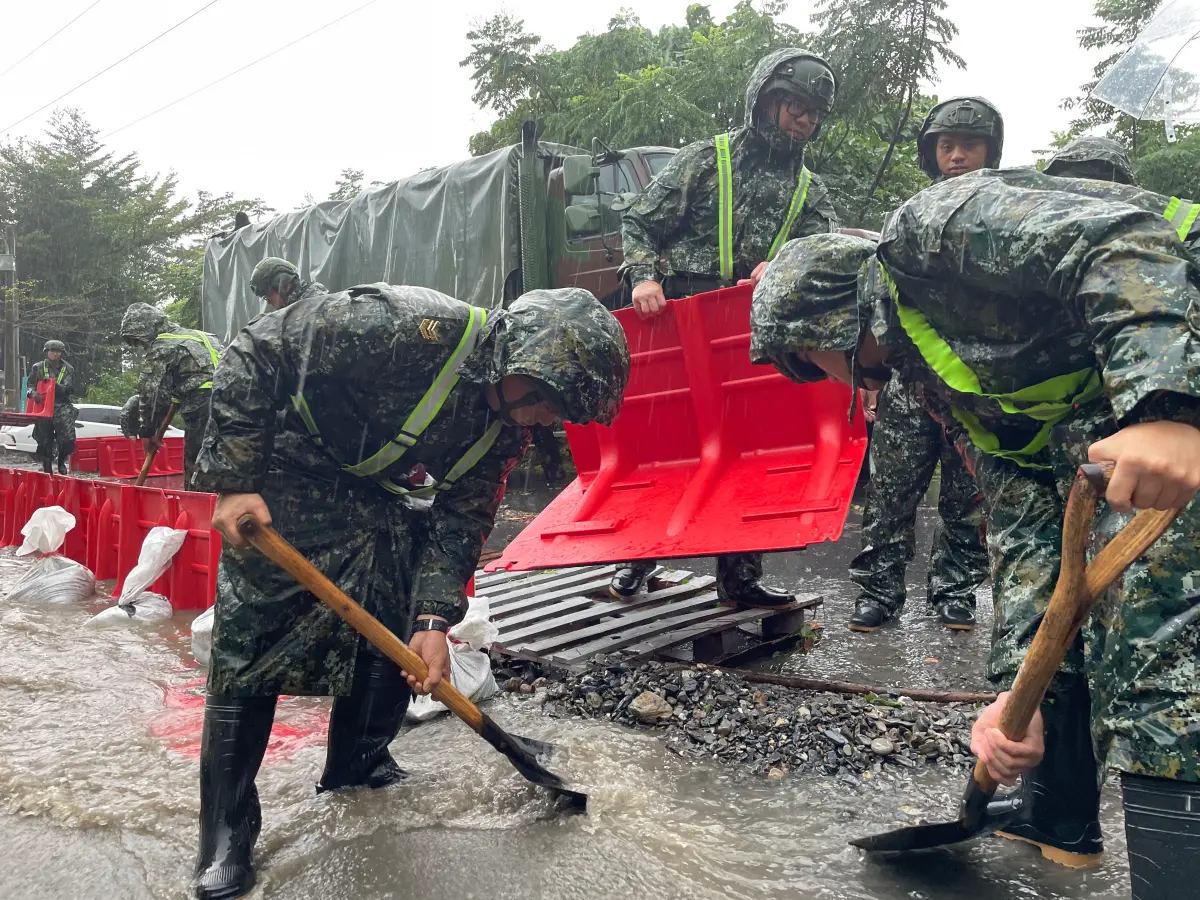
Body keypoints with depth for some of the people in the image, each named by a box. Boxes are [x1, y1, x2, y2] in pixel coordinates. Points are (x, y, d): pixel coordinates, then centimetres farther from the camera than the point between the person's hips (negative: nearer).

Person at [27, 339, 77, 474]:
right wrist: (33, 392, -13)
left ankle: (61, 462, 12)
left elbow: (70, 389, 0)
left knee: (68, 440, -14)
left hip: (62, 407, -1)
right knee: (45, 442, 3)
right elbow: (30, 385, 10)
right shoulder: (38, 367, 10)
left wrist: (55, 385, -17)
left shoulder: (68, 369, 8)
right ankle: (47, 469, 14)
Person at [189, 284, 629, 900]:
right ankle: (225, 832, 5)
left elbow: (463, 519, -5)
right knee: (249, 648, -7)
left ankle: (357, 766, 28)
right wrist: (236, 481, -30)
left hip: (381, 497, 7)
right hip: (284, 486, -6)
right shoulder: (405, 327, -35)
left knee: (401, 638, 5)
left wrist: (434, 618, -17)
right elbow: (252, 354, -28)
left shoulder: (505, 426, -12)